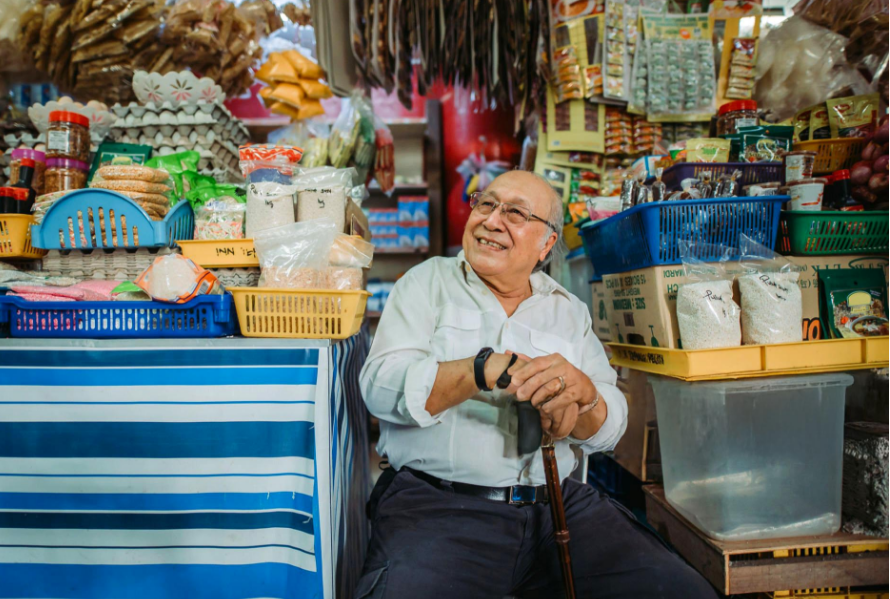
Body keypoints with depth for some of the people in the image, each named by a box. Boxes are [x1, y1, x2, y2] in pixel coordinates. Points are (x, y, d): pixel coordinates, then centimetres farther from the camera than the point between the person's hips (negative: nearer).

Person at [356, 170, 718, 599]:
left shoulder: (569, 311, 15)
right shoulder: (428, 283, 7)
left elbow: (608, 430, 8)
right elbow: (380, 383, -8)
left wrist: (581, 392, -15)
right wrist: (484, 369, -21)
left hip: (560, 504, 4)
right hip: (436, 502, -3)